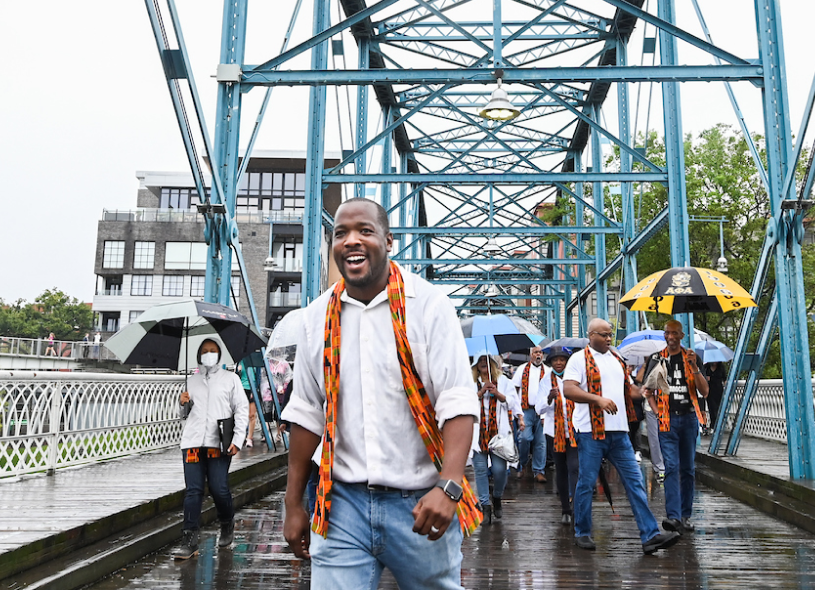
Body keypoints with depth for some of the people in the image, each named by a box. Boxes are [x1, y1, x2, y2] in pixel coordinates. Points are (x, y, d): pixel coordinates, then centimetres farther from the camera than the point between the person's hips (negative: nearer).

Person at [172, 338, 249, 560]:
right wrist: (183, 404, 3)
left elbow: (242, 409, 4)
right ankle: (189, 540, 1)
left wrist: (237, 439, -7)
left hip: (219, 443, -3)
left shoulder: (230, 378, 9)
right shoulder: (192, 380, 20)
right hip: (192, 441, 3)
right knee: (193, 490, -2)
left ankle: (227, 523, 22)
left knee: (219, 488, -6)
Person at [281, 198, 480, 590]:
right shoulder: (318, 316, 6)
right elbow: (307, 414, 11)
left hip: (420, 502, -2)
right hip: (343, 502, 3)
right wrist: (293, 504, 12)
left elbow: (458, 404, -12)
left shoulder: (429, 305, -6)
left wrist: (448, 487, -24)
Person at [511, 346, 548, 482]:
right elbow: (515, 388, 9)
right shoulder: (522, 369, 9)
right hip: (526, 409, -1)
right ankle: (522, 465, 12)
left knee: (540, 440, 2)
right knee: (524, 437, -11)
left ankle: (538, 471, 11)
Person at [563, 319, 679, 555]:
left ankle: (650, 535, 3)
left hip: (618, 432, 6)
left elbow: (630, 390, 25)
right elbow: (568, 389, -14)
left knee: (635, 482, 2)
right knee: (586, 483, 3)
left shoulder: (617, 360, 18)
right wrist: (598, 399, -25)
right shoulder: (579, 359, -3)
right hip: (591, 431, -6)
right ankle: (582, 534, 18)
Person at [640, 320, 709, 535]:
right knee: (672, 466, -10)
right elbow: (647, 390, 10)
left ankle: (686, 515, 17)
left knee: (688, 468, 8)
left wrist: (694, 368, -13)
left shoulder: (691, 358, 7)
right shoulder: (656, 359, 6)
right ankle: (673, 516, -15)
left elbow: (704, 391, 0)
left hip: (689, 418, 2)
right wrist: (657, 412, -4)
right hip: (667, 420, -2)